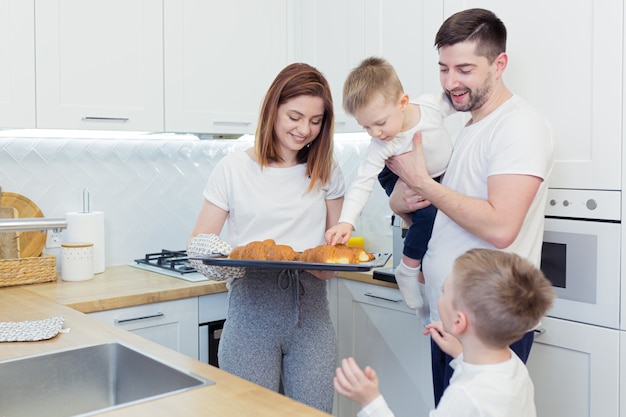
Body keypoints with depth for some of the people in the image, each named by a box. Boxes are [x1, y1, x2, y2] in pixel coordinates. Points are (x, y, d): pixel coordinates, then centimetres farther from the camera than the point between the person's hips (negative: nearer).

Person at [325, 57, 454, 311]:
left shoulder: (431, 105, -29)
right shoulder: (381, 146, -33)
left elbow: (454, 101, -6)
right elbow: (363, 181, -36)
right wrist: (346, 221, -45)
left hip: (444, 175, 4)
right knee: (428, 215, -25)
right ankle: (408, 271, -6)